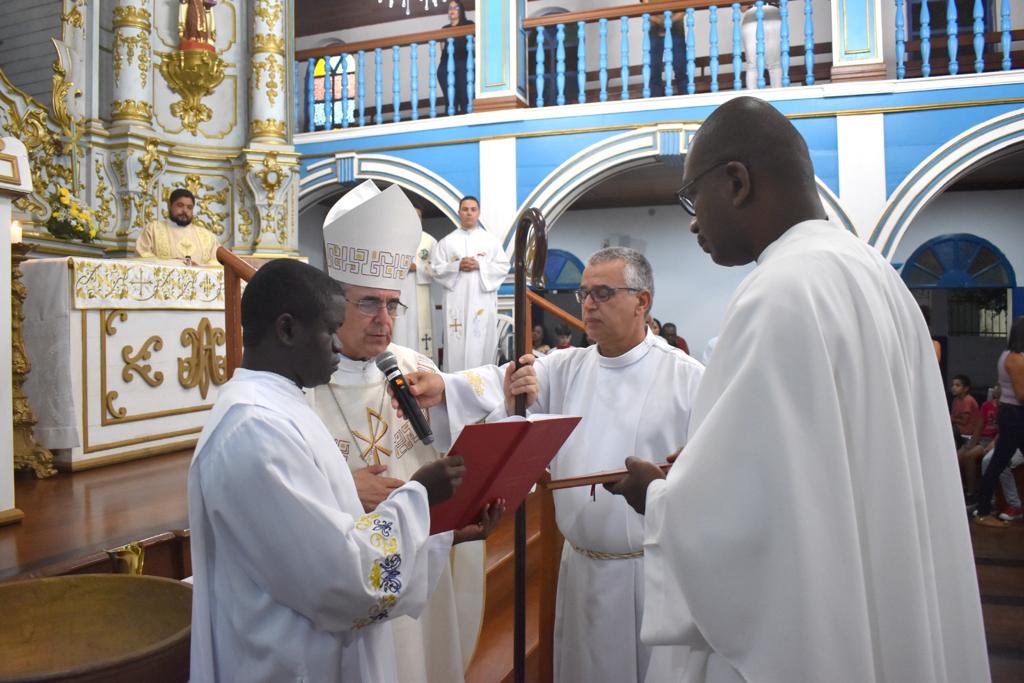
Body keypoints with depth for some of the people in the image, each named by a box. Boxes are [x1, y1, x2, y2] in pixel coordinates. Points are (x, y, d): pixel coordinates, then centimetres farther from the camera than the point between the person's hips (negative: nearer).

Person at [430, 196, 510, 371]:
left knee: (483, 342, -1)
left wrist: (480, 265, -9)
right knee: (457, 343, -4)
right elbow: (436, 269, 4)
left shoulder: (491, 240, 10)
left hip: (483, 299, 1)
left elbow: (504, 266, 4)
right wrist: (457, 266, -11)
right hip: (457, 300, -1)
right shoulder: (447, 241, 8)